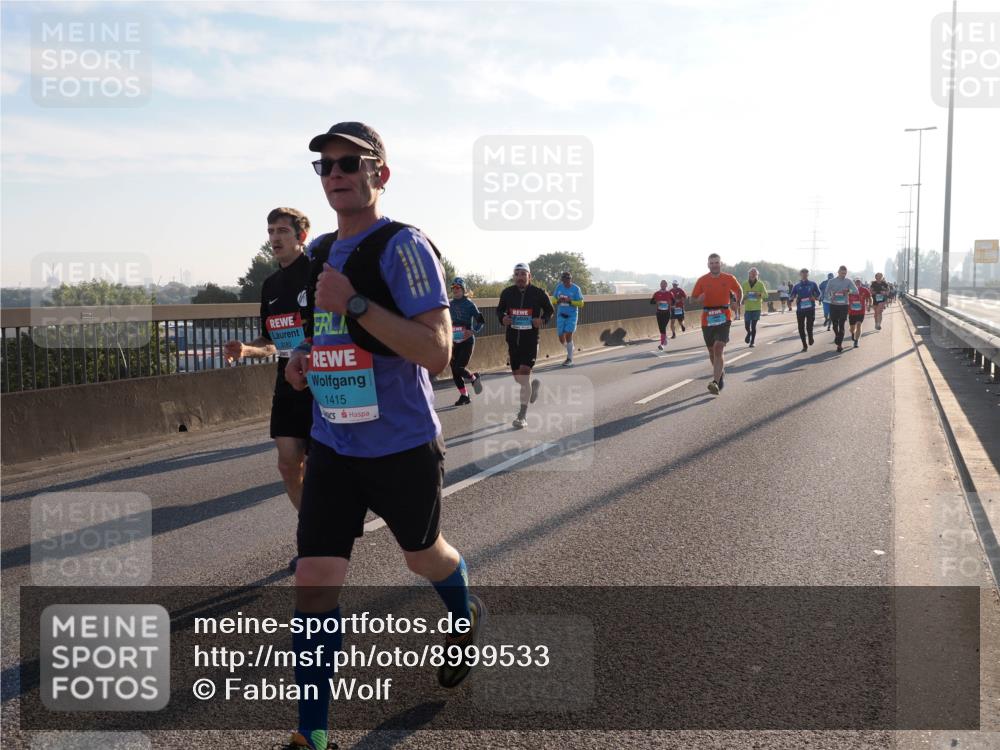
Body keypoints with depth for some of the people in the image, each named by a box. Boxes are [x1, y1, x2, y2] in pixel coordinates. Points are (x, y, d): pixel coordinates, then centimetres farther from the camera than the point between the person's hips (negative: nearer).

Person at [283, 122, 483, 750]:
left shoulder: (403, 246, -15)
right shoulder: (319, 253, 9)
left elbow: (438, 352, -24)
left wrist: (354, 303, -27)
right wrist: (304, 360, 4)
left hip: (403, 446, -5)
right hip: (332, 445, 5)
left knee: (424, 555, 19)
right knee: (314, 585, -2)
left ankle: (467, 618, 53)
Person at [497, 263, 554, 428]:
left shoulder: (538, 293, -4)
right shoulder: (507, 293, 1)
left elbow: (550, 310, 9)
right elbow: (499, 309, 15)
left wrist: (543, 320, -12)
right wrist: (502, 318, -7)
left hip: (531, 340, -4)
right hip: (513, 340, 4)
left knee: (524, 374, -14)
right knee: (517, 377, 11)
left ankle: (522, 416, -5)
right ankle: (534, 384, 48)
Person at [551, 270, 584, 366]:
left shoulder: (576, 289, -7)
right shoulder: (559, 287, 3)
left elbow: (581, 303, -6)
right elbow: (553, 300, 11)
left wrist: (570, 301, -20)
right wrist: (558, 301, -12)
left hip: (572, 315, -4)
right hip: (561, 315, 4)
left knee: (568, 335, -13)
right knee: (561, 337, 3)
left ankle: (570, 359, -2)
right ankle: (570, 350, 35)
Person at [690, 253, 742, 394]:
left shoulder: (729, 279, 3)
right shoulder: (702, 280, 2)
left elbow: (739, 291, 22)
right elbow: (692, 298, 4)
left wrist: (738, 303, 11)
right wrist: (699, 299, -16)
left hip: (723, 318, -2)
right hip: (707, 319, 2)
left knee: (718, 348, -17)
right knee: (712, 351, 14)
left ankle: (715, 383, -25)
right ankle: (720, 372, 40)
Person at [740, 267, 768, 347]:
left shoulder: (760, 284, 1)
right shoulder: (744, 284, 4)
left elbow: (765, 294, -2)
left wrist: (760, 294, -23)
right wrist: (743, 297, -13)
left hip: (757, 308, -1)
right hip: (747, 308, 1)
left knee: (753, 326, -4)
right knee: (747, 325, -1)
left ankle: (752, 342, 8)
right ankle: (749, 333, 34)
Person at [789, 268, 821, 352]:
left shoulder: (812, 284, 7)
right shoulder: (797, 286, 9)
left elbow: (818, 295, 11)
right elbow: (791, 297, 7)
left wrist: (814, 298, -11)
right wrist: (793, 297, -17)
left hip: (810, 308, -2)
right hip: (800, 309, 2)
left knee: (809, 327, -10)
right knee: (801, 328, 1)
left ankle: (810, 339, 22)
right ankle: (804, 345, 14)